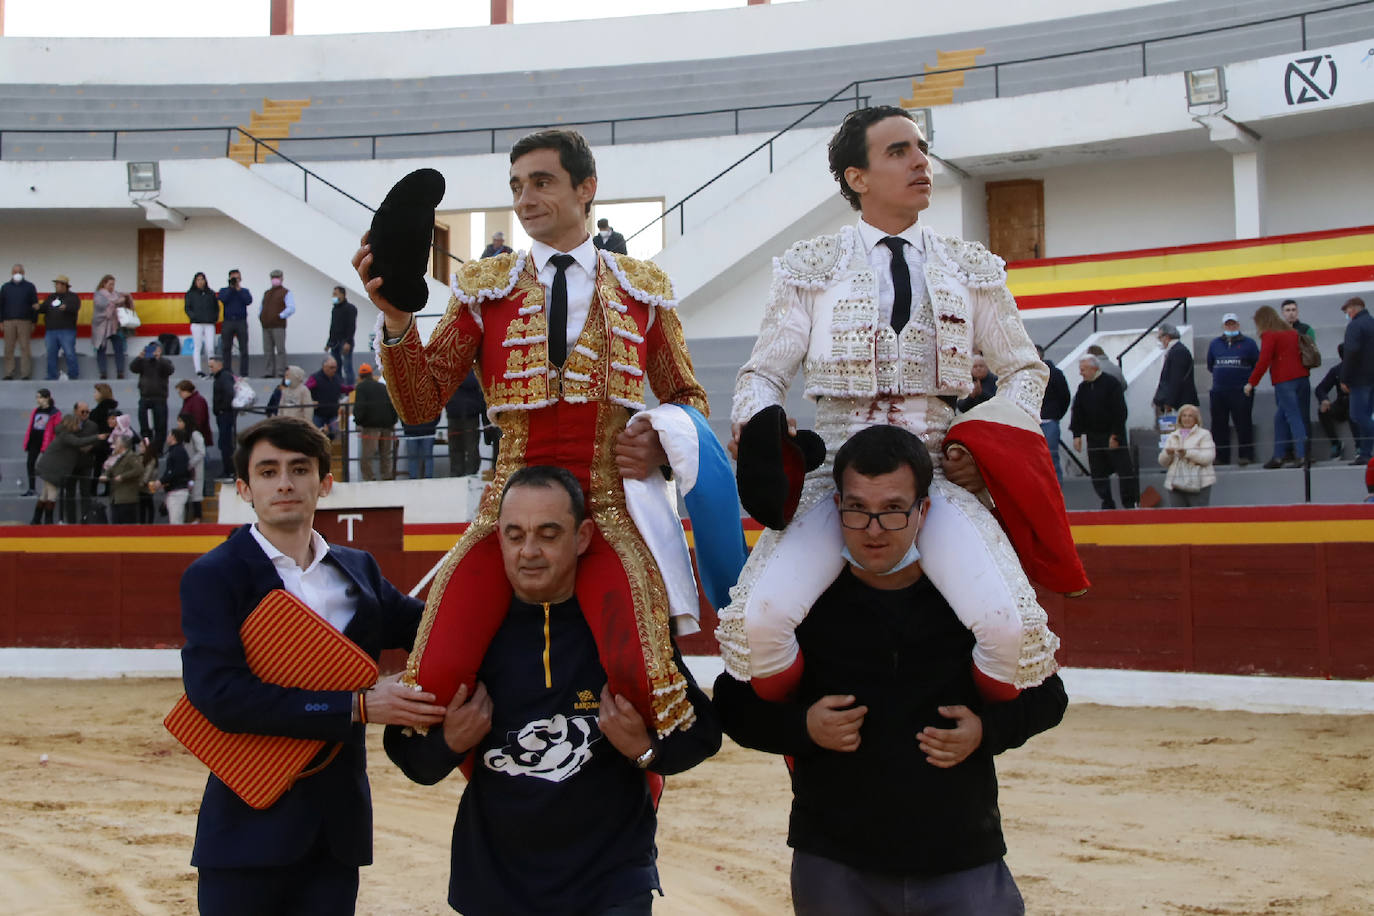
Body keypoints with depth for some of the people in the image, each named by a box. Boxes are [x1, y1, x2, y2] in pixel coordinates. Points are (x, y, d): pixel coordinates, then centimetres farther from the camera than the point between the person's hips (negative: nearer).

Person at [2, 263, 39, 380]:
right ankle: (9, 374, 2)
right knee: (8, 349, -1)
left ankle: (25, 374, -5)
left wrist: (34, 322, 0)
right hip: (9, 322, 2)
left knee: (24, 348, -5)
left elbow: (35, 305, 6)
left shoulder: (30, 287, 8)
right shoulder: (5, 287, 13)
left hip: (25, 322, -2)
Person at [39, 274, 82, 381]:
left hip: (67, 331, -5)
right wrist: (39, 308, -6)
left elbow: (75, 308, -13)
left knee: (70, 354, -9)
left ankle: (74, 376, -2)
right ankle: (52, 377, 12)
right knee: (51, 355, 5)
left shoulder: (73, 297, 6)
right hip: (51, 331, 5)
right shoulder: (51, 297, 21)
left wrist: (66, 308, -32)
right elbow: (43, 308, 16)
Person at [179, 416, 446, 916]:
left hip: (338, 828, 4)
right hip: (253, 828, -4)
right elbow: (217, 692, -19)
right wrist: (358, 706, -21)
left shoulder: (359, 570, 10)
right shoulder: (213, 577, -6)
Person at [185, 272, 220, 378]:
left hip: (210, 324, 2)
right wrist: (193, 317, -10)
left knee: (210, 348, -5)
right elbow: (187, 308, 5)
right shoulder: (190, 294, 8)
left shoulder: (211, 293, 14)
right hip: (197, 324, -1)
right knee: (197, 347, -1)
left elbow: (216, 307, 18)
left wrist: (215, 318, 5)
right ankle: (198, 371, 0)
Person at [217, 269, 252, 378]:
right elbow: (223, 300, -8)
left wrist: (238, 289, -7)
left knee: (243, 349, -5)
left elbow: (249, 301, -8)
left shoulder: (245, 291, 11)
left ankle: (244, 373, -3)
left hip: (241, 322, -1)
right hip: (228, 322, 1)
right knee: (226, 348, 3)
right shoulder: (224, 290, 12)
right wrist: (231, 288, -7)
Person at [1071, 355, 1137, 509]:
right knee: (1097, 472, 5)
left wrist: (1115, 435, -14)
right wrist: (1077, 434, 3)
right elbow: (1077, 412, 12)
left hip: (1113, 435, -6)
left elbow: (1120, 411, -11)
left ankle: (1130, 502, 3)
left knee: (1124, 469, -4)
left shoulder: (1111, 383, -9)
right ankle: (1107, 503, 14)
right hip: (1093, 437, 6)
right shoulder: (1083, 388, 9)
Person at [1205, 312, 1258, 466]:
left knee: (1243, 424, -4)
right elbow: (1210, 366, 21)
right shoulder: (1215, 344, 13)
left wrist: (1250, 381, 1)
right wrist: (1222, 374, 12)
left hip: (1241, 391, -4)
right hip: (1218, 391, 4)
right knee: (1219, 425, 5)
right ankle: (1220, 456, 11)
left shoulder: (1248, 343, 4)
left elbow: (1258, 365, 4)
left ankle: (1245, 455, 2)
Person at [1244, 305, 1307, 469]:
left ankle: (1301, 455, -14)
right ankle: (1279, 456, 15)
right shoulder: (1292, 332, 17)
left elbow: (1263, 361, -14)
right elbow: (1300, 353, 20)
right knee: (1280, 417, 13)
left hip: (1283, 379, -8)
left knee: (1293, 417, -9)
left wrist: (1251, 382, -9)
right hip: (1298, 375, 8)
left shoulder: (1269, 335, -8)